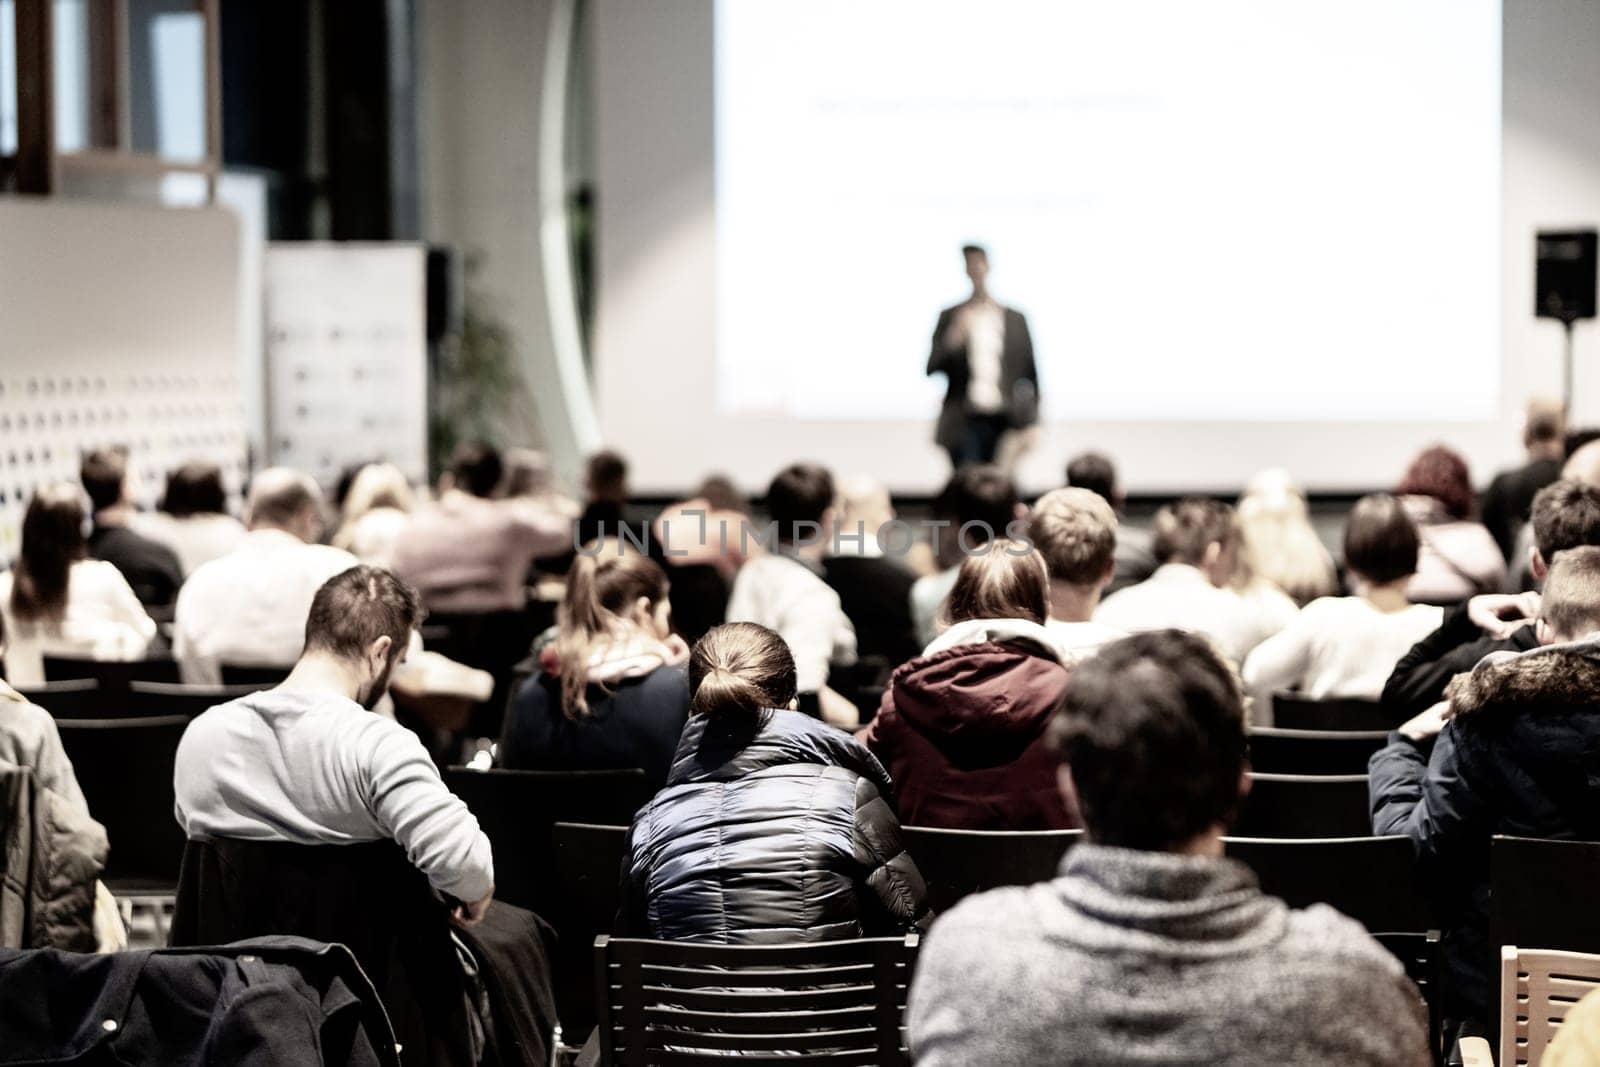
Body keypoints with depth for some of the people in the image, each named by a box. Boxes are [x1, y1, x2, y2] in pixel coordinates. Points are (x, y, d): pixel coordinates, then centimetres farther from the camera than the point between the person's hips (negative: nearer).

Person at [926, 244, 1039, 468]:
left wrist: (1031, 424, 6)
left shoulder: (1015, 319, 11)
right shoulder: (950, 317, 9)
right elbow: (932, 367, 2)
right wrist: (953, 338, -15)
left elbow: (1030, 374, 12)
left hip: (1004, 422, 1)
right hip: (965, 422, -1)